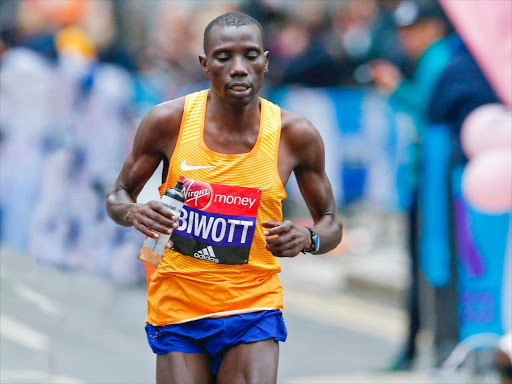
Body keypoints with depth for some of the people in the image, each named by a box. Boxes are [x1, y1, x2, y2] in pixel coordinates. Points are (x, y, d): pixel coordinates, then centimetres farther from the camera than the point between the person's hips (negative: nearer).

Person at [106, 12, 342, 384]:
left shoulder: (295, 135, -5)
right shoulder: (168, 121, -7)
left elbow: (332, 223, 6)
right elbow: (117, 196, 6)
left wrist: (307, 238, -17)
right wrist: (134, 213, -18)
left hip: (253, 310, 0)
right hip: (177, 308, 0)